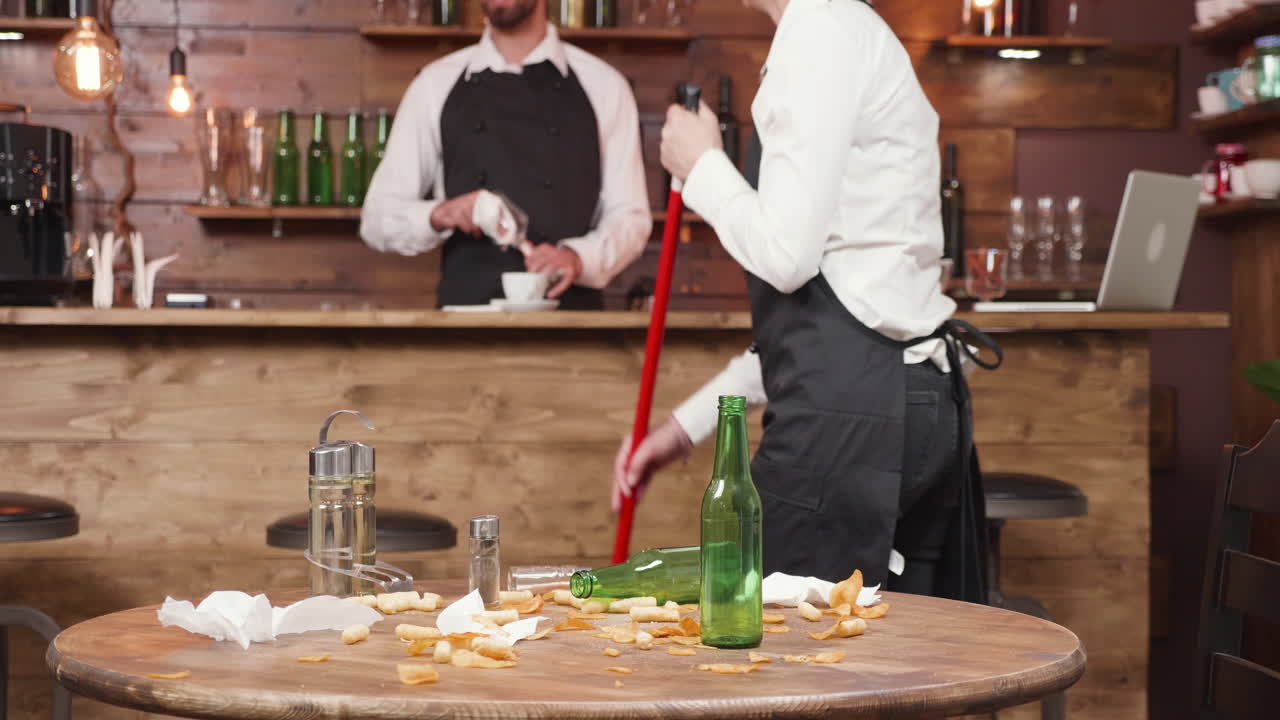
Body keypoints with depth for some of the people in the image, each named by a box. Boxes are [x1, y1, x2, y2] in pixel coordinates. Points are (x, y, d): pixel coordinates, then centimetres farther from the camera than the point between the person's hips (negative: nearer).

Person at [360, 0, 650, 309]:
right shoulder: (435, 85, 10)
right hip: (465, 315, 0)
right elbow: (379, 218, 10)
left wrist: (577, 258, -15)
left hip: (571, 313, 0)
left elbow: (628, 217, 6)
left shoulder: (602, 86, 7)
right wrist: (438, 215, -10)